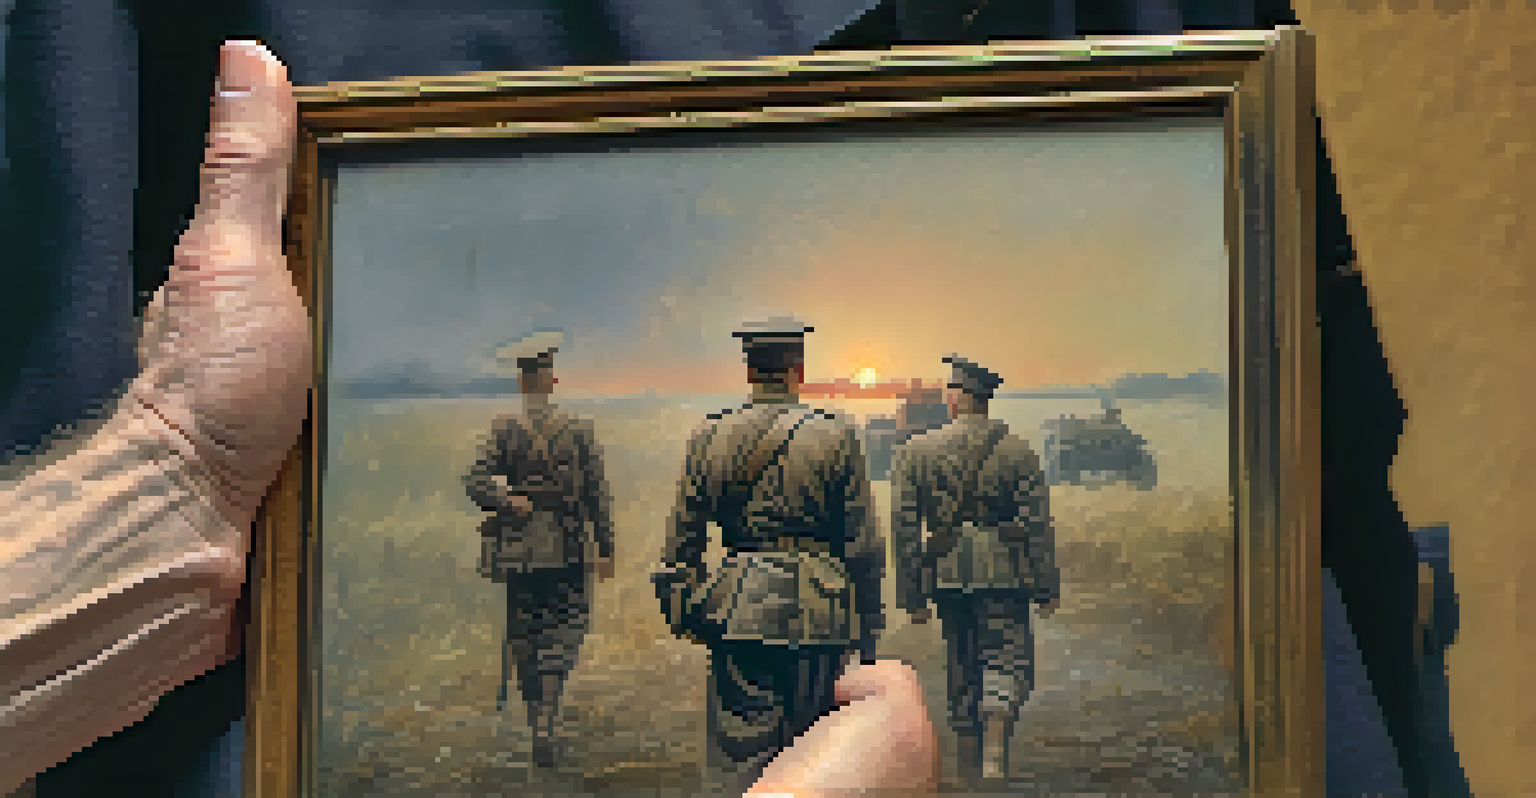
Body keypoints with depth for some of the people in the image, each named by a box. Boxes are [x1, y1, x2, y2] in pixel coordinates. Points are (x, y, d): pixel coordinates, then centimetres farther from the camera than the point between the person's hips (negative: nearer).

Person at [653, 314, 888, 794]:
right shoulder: (834, 437, -4)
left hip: (737, 612, 2)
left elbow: (682, 539, 4)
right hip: (813, 623, -1)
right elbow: (865, 546, -4)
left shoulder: (709, 438, 2)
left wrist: (683, 612, 15)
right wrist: (868, 630, 5)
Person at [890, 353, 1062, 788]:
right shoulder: (1019, 451, -1)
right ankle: (995, 747, -20)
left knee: (962, 664, 14)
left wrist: (912, 596, 2)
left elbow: (904, 528, -2)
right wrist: (1047, 588, 3)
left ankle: (971, 766, 19)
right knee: (1007, 658, 5)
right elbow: (1038, 524, -3)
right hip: (1003, 571, -2)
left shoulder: (914, 451, 0)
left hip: (947, 573, 2)